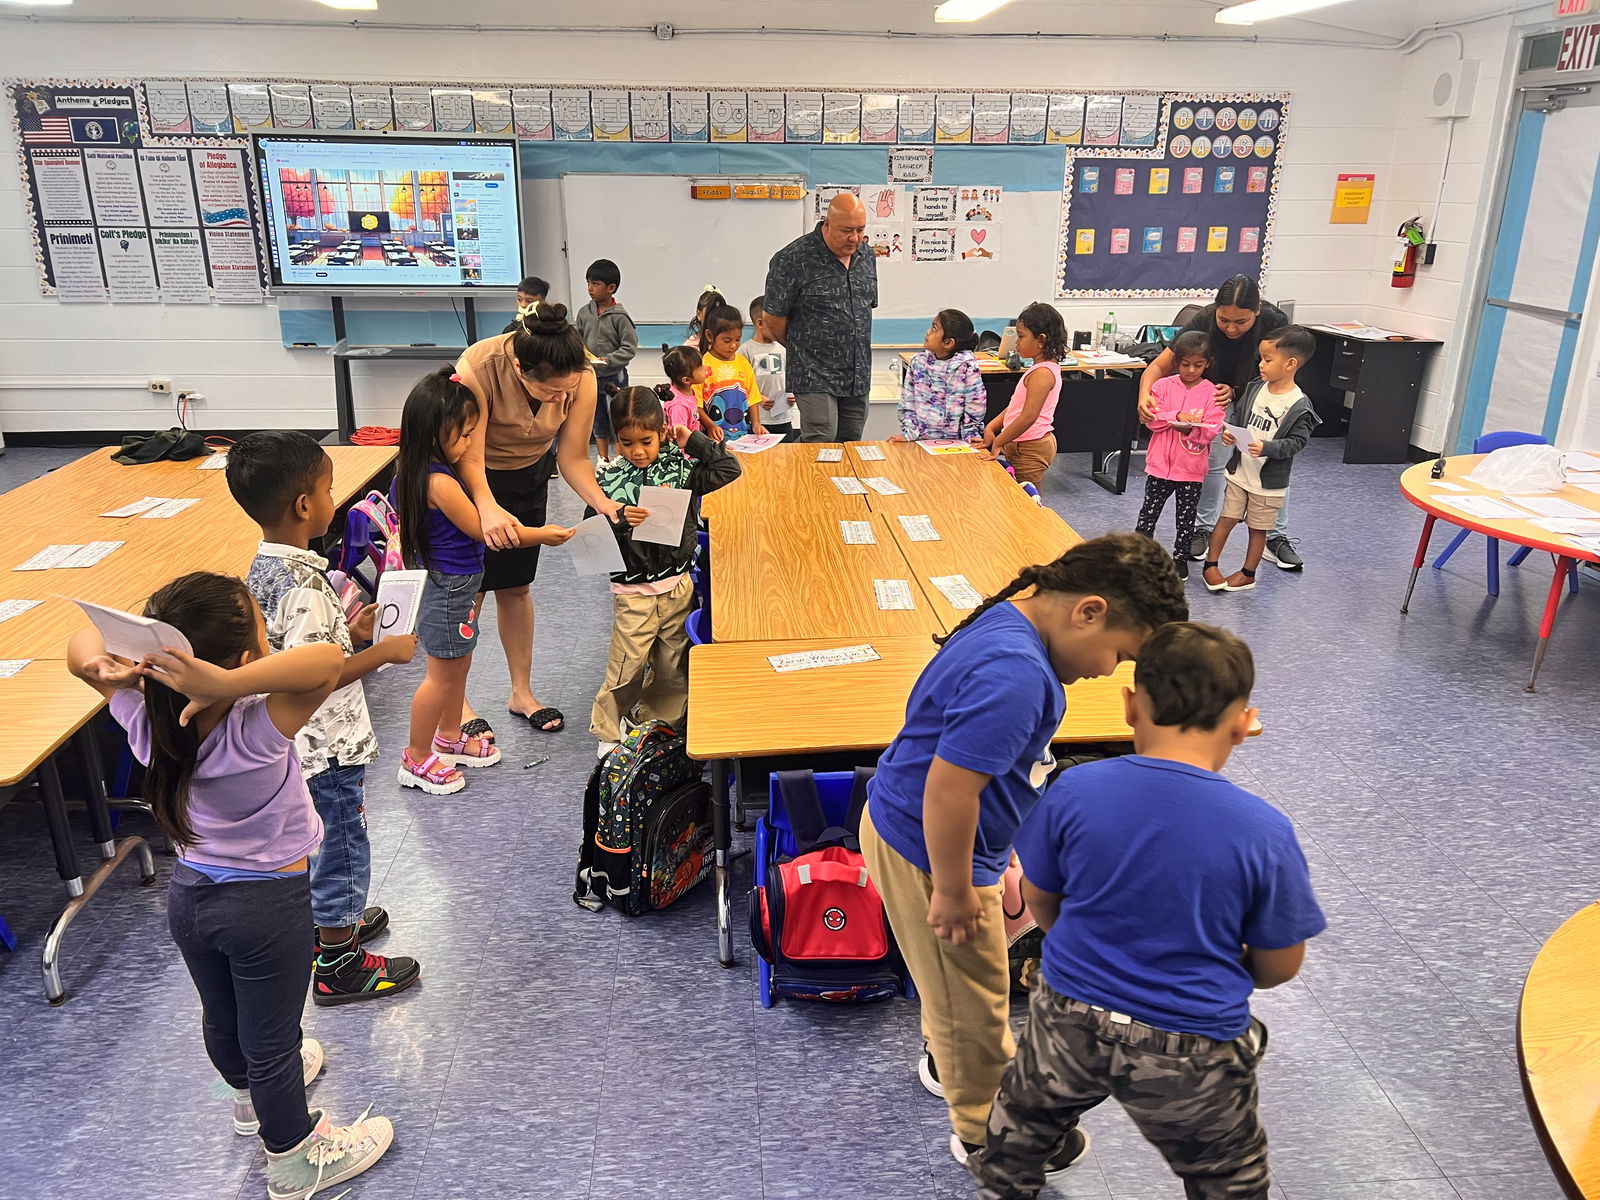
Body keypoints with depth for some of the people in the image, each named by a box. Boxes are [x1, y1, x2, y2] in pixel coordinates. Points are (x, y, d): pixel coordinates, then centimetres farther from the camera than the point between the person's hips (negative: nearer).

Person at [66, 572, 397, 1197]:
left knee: (222, 1017, 30)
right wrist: (225, 684, -50)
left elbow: (81, 644, -5)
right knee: (271, 1038, 15)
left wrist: (101, 668, -26)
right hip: (268, 903, -6)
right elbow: (329, 660, -48)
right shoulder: (257, 733, -34)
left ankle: (252, 1094, 59)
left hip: (189, 893, 6)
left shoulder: (146, 720, -17)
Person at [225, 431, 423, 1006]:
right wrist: (382, 652, -24)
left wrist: (346, 632, 7)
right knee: (343, 846, 7)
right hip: (328, 744, -9)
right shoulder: (303, 585, -29)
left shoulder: (264, 566, 1)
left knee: (325, 840, 27)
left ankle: (332, 922, 47)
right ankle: (338, 965, 23)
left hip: (300, 742, 9)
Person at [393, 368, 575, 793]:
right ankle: (417, 759, 19)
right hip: (448, 588, -10)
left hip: (453, 583, 10)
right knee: (442, 676, 4)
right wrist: (541, 535, -10)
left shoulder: (417, 471, 1)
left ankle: (450, 737, 40)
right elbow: (482, 531, -19)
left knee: (458, 665, 23)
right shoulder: (440, 483, -28)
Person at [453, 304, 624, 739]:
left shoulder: (581, 379, -26)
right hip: (472, 477, -3)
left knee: (515, 587, 13)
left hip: (529, 475, 4)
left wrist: (602, 503, -36)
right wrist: (488, 507, -52)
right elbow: (469, 456, -33)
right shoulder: (477, 369, -37)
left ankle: (522, 693, 27)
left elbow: (573, 457, -19)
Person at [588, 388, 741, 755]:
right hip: (633, 591, -3)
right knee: (626, 666, 0)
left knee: (673, 663, 13)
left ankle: (657, 722, 34)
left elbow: (728, 469, -2)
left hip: (678, 584, 3)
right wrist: (619, 520, -25)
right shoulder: (609, 480, -5)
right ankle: (608, 731, 21)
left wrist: (693, 441, -3)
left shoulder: (681, 469, 1)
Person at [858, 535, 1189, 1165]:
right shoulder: (1014, 675, -34)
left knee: (958, 988, 32)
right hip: (926, 851, -10)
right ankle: (982, 1133, 37)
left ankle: (948, 1065, 57)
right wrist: (953, 890, -20)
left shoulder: (1012, 620, 0)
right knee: (974, 1002, 13)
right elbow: (948, 790, -34)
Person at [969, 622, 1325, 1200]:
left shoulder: (1073, 791, -17)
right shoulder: (1264, 832, -20)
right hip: (1189, 1055, -1)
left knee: (1026, 1115, 32)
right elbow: (1279, 968, -6)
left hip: (1070, 1021, 1)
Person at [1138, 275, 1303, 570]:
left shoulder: (1275, 322, -33)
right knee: (1212, 459, -1)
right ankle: (1204, 528, 18)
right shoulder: (1203, 322, -32)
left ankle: (1276, 537, 12)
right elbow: (1160, 366, -32)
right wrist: (1145, 394, -52)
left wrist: (1236, 391, -37)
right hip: (1216, 392, 0)